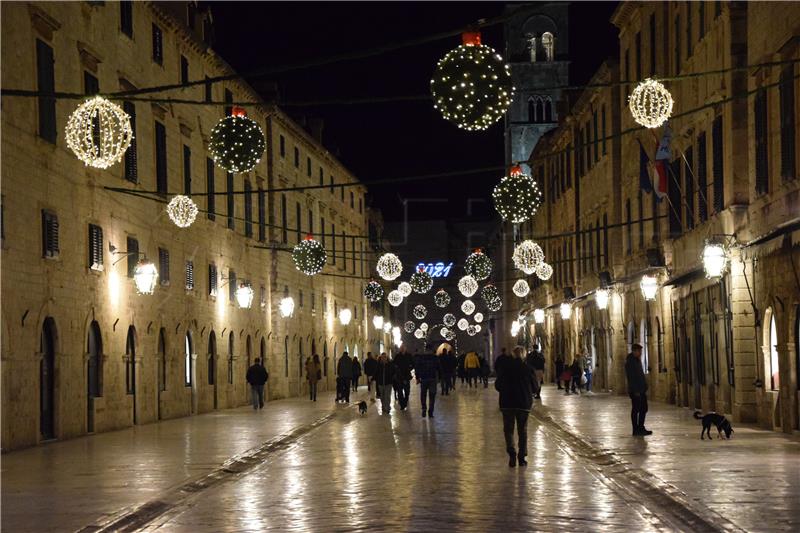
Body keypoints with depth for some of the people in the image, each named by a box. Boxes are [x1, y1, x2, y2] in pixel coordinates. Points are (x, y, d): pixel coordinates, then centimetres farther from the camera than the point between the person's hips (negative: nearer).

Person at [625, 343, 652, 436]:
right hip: (635, 391, -10)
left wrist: (644, 388, 18)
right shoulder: (630, 362, -13)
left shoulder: (637, 361, 17)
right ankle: (636, 430, 0)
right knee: (635, 410, -4)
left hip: (641, 390, 10)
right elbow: (631, 378, -19)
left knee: (643, 409, 12)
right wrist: (635, 391, -22)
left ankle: (641, 428, 19)